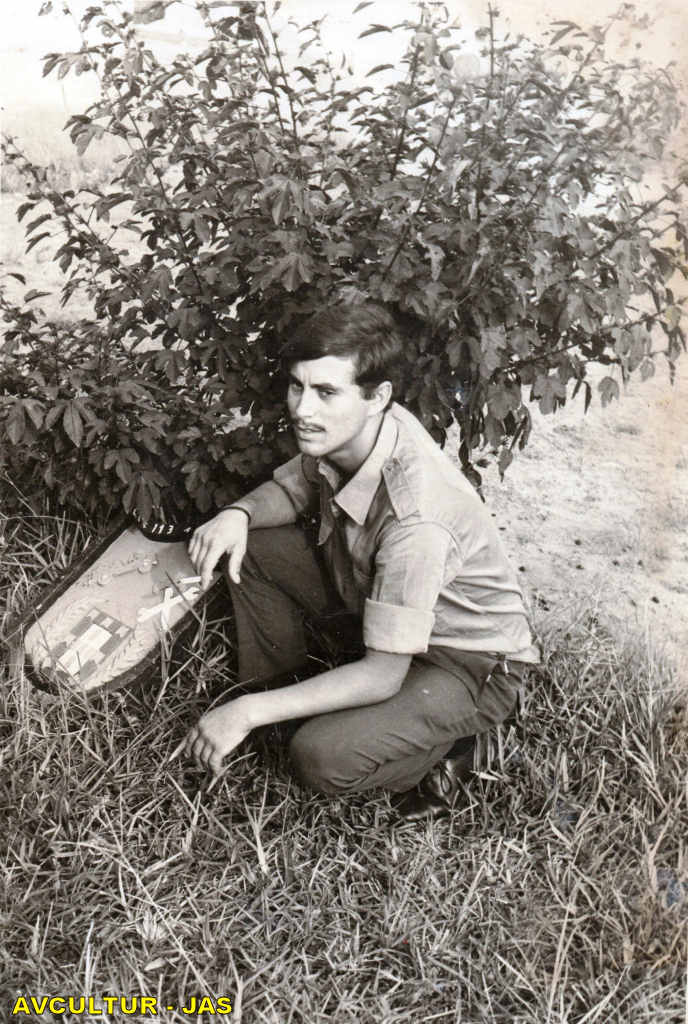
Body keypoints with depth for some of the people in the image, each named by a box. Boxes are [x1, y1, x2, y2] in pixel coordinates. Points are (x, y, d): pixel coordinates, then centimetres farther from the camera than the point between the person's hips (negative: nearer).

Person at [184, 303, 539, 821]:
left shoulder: (415, 517, -38)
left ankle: (440, 749, 2)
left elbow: (383, 674, -32)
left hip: (470, 663, -7)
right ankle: (277, 685, 15)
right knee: (249, 546, -1)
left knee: (324, 758, -28)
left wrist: (251, 713, -30)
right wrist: (238, 513, -18)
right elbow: (290, 489, 6)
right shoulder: (344, 431, -16)